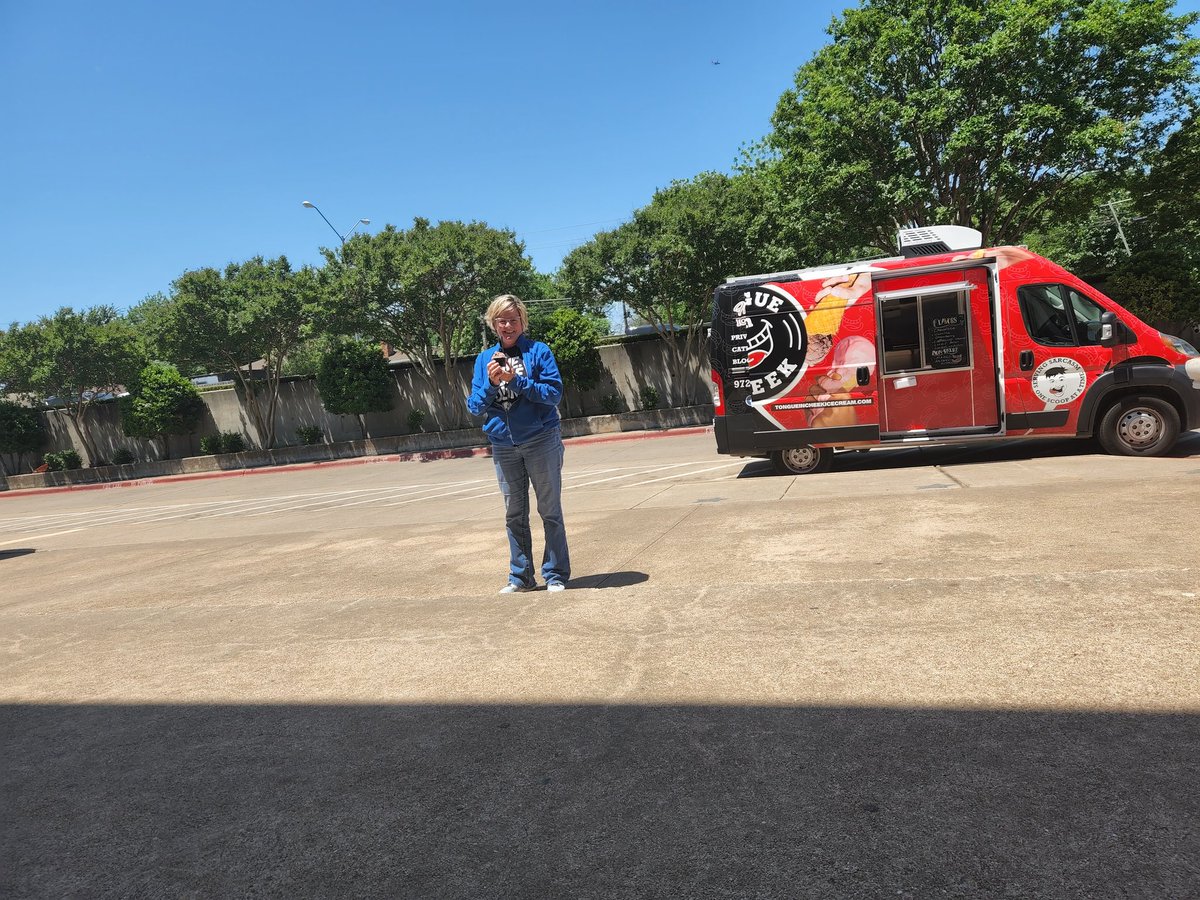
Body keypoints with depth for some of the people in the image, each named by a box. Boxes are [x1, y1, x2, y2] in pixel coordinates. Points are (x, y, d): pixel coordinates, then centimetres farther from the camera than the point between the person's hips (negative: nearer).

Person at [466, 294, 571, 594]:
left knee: (550, 511, 2)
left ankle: (555, 575, 12)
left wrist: (517, 380, -19)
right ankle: (520, 576, 21)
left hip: (541, 441, -4)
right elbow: (475, 406, 4)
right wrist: (490, 383, -14)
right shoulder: (485, 359, 9)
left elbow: (554, 393, -10)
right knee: (514, 515, 10)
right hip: (503, 446, 4)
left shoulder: (539, 351, -2)